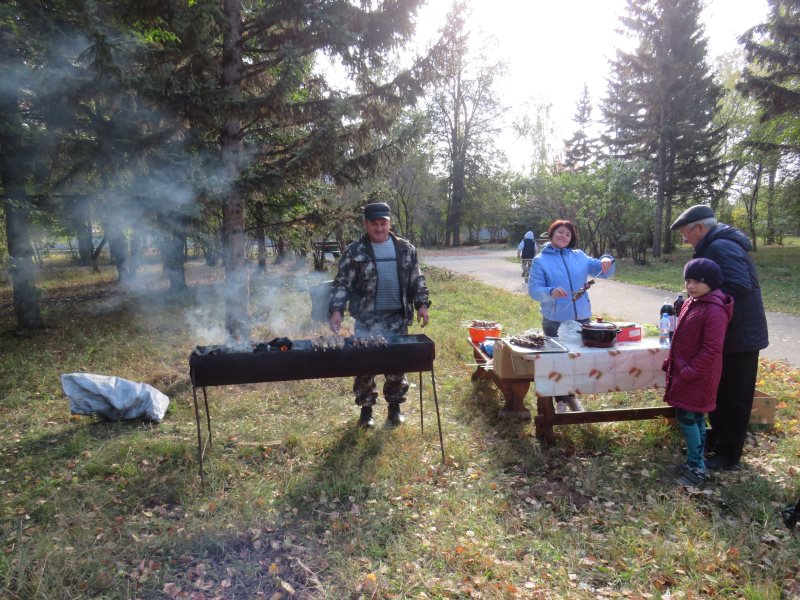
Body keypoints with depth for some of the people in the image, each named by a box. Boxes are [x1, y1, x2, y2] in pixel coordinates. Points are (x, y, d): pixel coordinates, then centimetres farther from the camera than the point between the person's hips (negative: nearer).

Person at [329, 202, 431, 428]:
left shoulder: (405, 248, 5)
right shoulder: (354, 252, -3)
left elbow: (417, 280, 11)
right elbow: (342, 284, -4)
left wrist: (422, 304, 3)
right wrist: (336, 310, -15)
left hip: (397, 318, 2)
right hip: (367, 319, -2)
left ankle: (395, 407, 26)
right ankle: (366, 409, 19)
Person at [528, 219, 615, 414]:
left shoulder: (579, 256, 7)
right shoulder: (540, 260, -4)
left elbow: (603, 272, 8)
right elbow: (534, 289, -11)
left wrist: (606, 260, -15)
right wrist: (551, 292, -31)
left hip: (582, 318, 4)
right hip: (555, 321, -4)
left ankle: (571, 396, 35)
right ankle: (560, 401, 24)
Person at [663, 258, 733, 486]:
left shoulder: (714, 311, -21)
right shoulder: (689, 304, 8)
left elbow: (712, 349, -23)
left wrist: (689, 372, -21)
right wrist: (671, 363, 14)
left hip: (697, 377, -9)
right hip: (684, 372, 9)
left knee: (686, 417, -5)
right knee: (694, 418, 16)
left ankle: (697, 468, 7)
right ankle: (696, 460, 27)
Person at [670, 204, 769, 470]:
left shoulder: (721, 247, -21)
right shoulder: (716, 246, 12)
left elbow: (740, 287, -31)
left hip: (739, 336, -10)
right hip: (731, 333, 10)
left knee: (733, 397, 1)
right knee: (721, 393, 20)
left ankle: (728, 455, 13)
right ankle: (717, 439, 33)